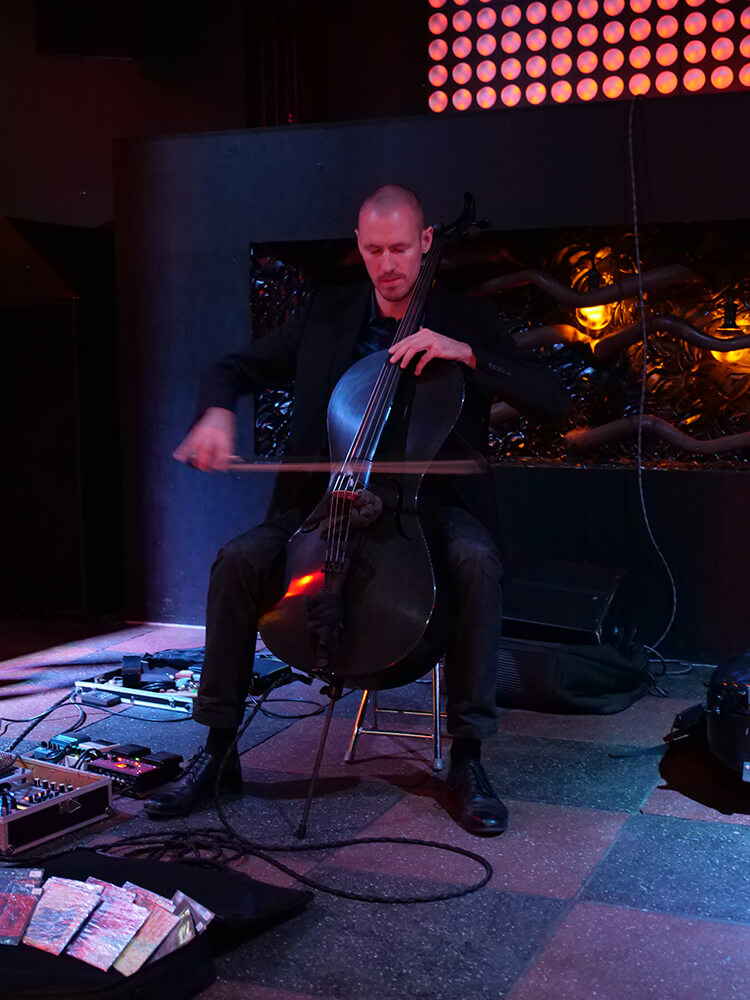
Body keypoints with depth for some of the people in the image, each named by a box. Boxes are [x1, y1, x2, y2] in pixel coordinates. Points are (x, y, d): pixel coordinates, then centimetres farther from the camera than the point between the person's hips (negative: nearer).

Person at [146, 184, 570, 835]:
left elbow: (552, 401, -7)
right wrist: (217, 412, -11)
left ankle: (467, 758, -23)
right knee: (239, 561, -24)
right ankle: (219, 748, -9)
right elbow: (236, 369, 13)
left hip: (430, 501, -2)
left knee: (477, 560, -35)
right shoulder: (327, 315, 9)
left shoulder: (467, 320, 3)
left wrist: (465, 354, -20)